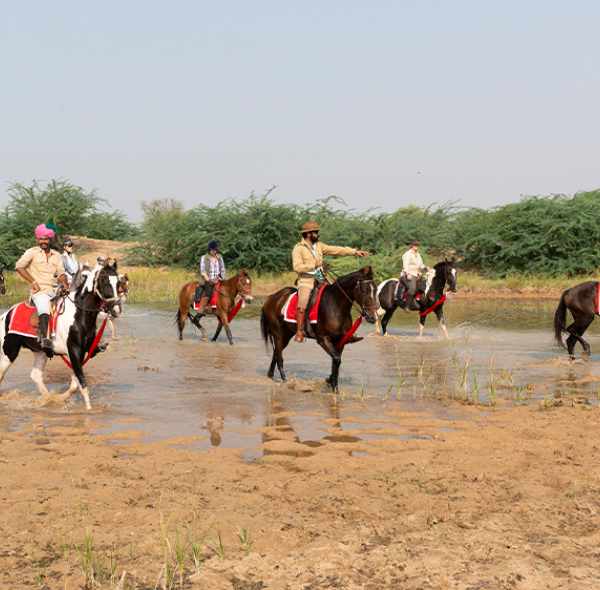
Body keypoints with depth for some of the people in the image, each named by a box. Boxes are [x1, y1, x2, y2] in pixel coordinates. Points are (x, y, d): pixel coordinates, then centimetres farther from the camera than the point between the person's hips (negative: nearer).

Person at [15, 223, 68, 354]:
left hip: (55, 290, 6)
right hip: (40, 291, -6)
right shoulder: (32, 252, 6)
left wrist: (63, 282, -8)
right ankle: (45, 339, -52)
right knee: (44, 313, -32)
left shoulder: (57, 255, 20)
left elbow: (61, 273, 17)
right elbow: (19, 266, -3)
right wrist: (34, 282, -8)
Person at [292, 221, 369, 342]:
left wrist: (355, 251, 4)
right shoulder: (298, 248, -5)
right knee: (302, 303, -29)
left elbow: (336, 250, 12)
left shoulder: (319, 246, 14)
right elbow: (297, 267, -16)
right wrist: (314, 265, -24)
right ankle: (300, 332, -23)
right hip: (306, 281, -6)